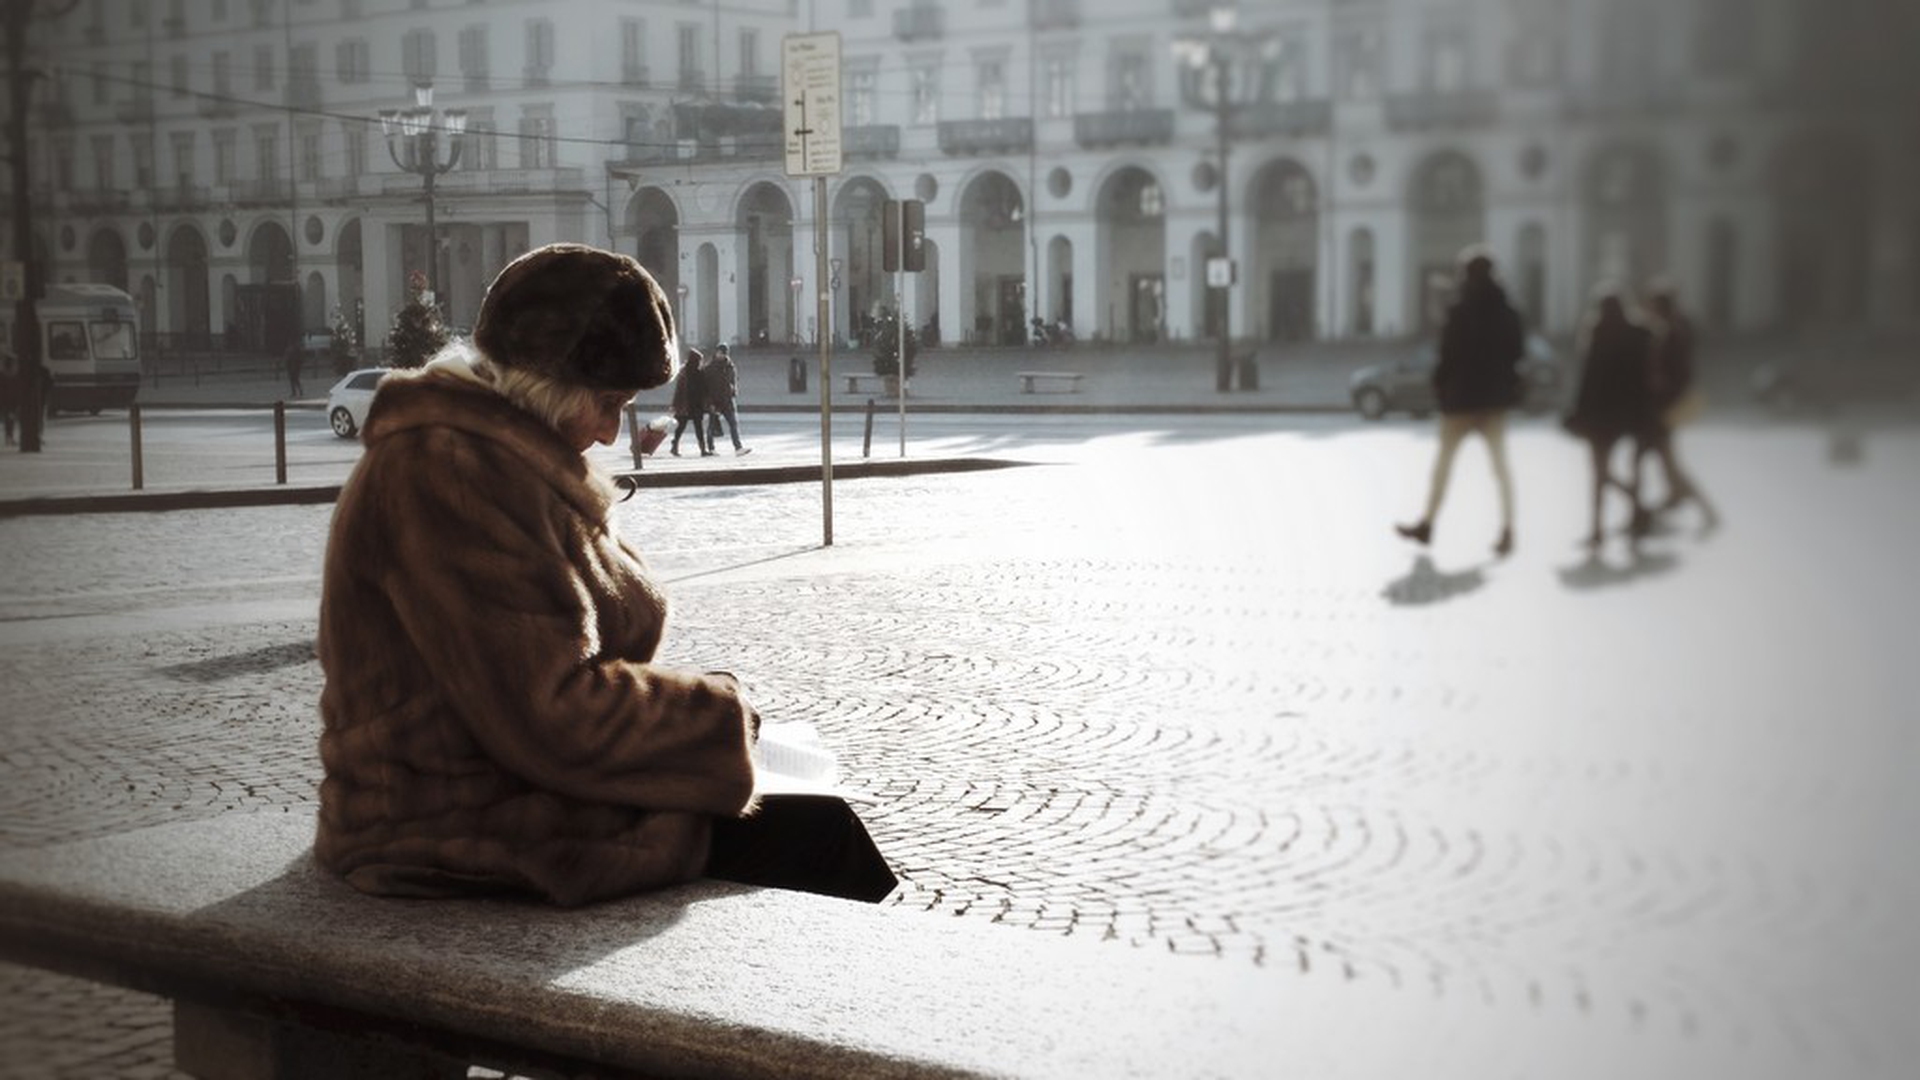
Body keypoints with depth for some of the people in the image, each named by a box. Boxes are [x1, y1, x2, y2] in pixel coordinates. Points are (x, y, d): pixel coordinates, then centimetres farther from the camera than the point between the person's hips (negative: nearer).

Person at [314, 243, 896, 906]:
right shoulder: (455, 473, -21)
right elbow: (555, 715, -25)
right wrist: (719, 712, -10)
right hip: (482, 848, -11)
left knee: (820, 824, 10)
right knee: (820, 834, -9)